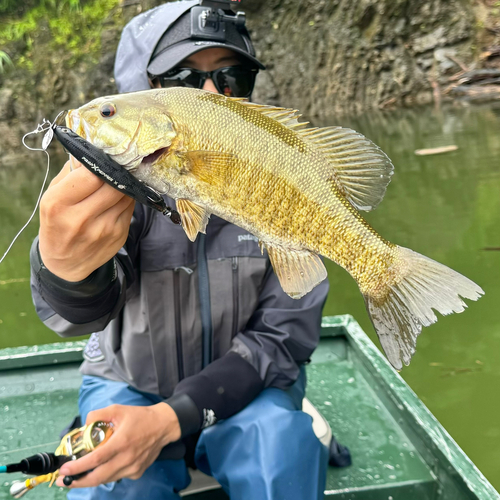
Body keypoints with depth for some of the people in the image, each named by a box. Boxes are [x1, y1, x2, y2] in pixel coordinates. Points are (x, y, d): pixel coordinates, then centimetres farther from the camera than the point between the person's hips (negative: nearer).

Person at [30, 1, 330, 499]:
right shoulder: (114, 187, -16)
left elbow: (285, 331, -12)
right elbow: (79, 311, -35)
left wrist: (172, 417, -23)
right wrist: (66, 266, -61)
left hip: (242, 386, 1)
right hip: (128, 385, 0)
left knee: (282, 442, -29)